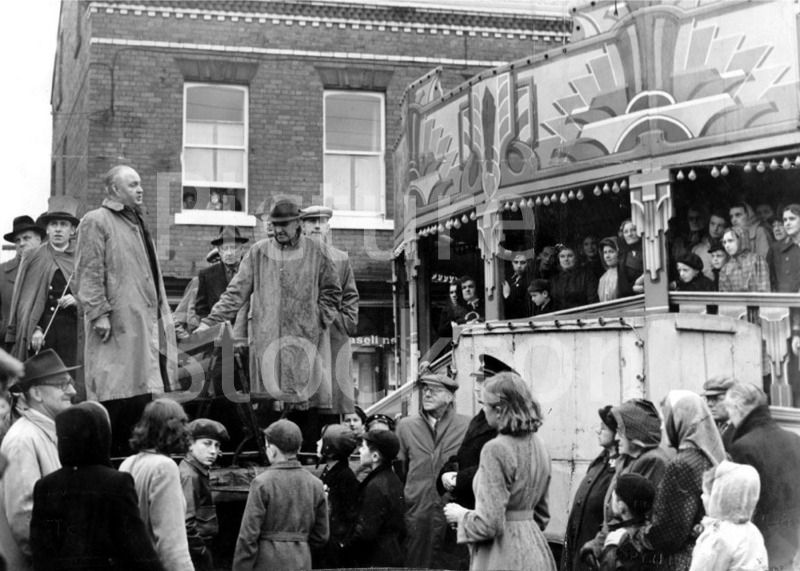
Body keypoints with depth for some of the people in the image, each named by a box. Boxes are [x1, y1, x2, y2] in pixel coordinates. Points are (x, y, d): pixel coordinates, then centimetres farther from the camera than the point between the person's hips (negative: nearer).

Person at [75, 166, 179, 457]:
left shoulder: (137, 222, 22)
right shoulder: (96, 221, -4)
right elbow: (89, 272, -11)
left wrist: (162, 313, 20)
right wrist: (98, 312, -18)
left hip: (148, 321, 8)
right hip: (117, 323, -8)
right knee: (116, 397, -7)